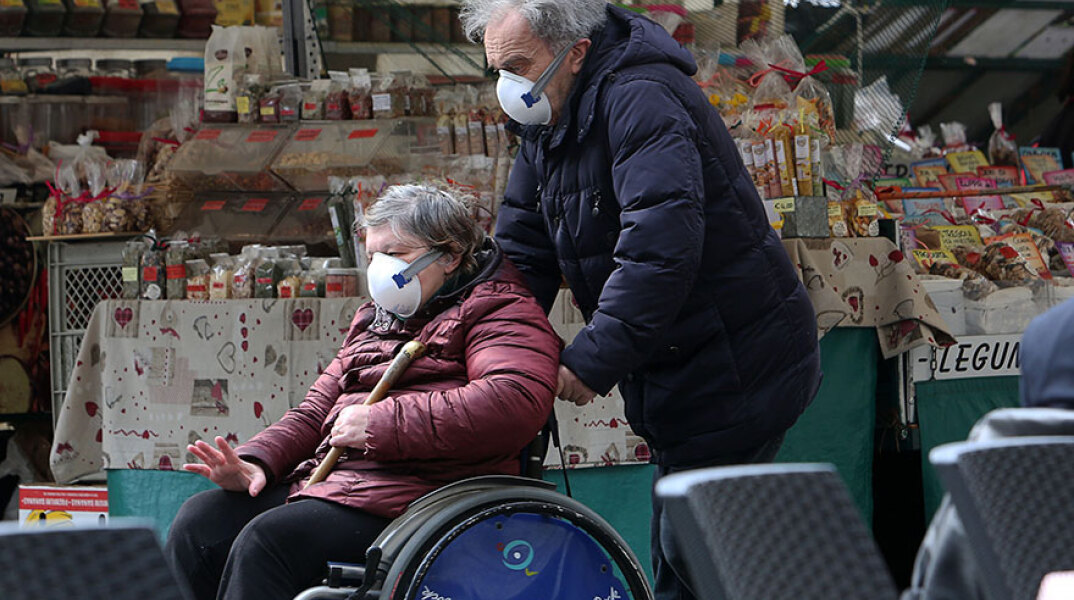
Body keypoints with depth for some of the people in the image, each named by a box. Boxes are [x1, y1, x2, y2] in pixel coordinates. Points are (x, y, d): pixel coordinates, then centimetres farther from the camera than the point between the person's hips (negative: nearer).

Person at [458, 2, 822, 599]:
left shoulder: (641, 101, -23)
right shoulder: (548, 116, 8)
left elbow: (661, 246, -33)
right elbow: (521, 250, 10)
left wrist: (592, 359, -32)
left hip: (736, 364, -10)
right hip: (672, 369, 10)